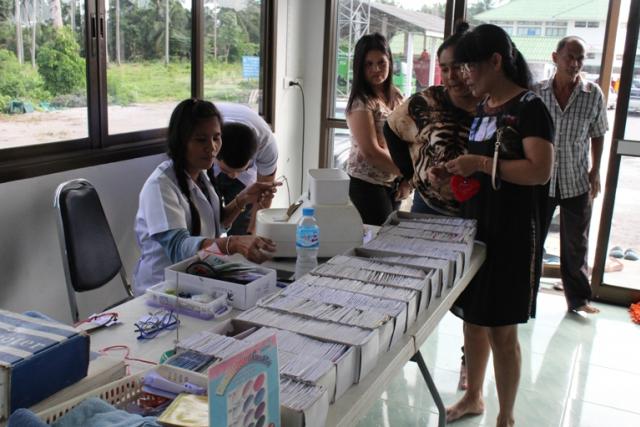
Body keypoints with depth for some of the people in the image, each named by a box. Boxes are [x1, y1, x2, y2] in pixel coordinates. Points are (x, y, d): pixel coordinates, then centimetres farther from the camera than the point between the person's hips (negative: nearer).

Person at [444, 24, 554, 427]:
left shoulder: (530, 108, -12)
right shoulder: (483, 107, 11)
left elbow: (541, 170, -22)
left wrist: (481, 163, -22)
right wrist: (458, 172, 3)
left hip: (511, 233, -7)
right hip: (475, 225, 8)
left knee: (501, 330, 1)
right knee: (472, 318, 16)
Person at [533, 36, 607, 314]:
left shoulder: (594, 95, -3)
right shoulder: (537, 92, -4)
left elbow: (598, 135, 7)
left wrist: (595, 172, 3)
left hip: (577, 183, 0)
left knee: (576, 246, 12)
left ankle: (578, 299, 28)